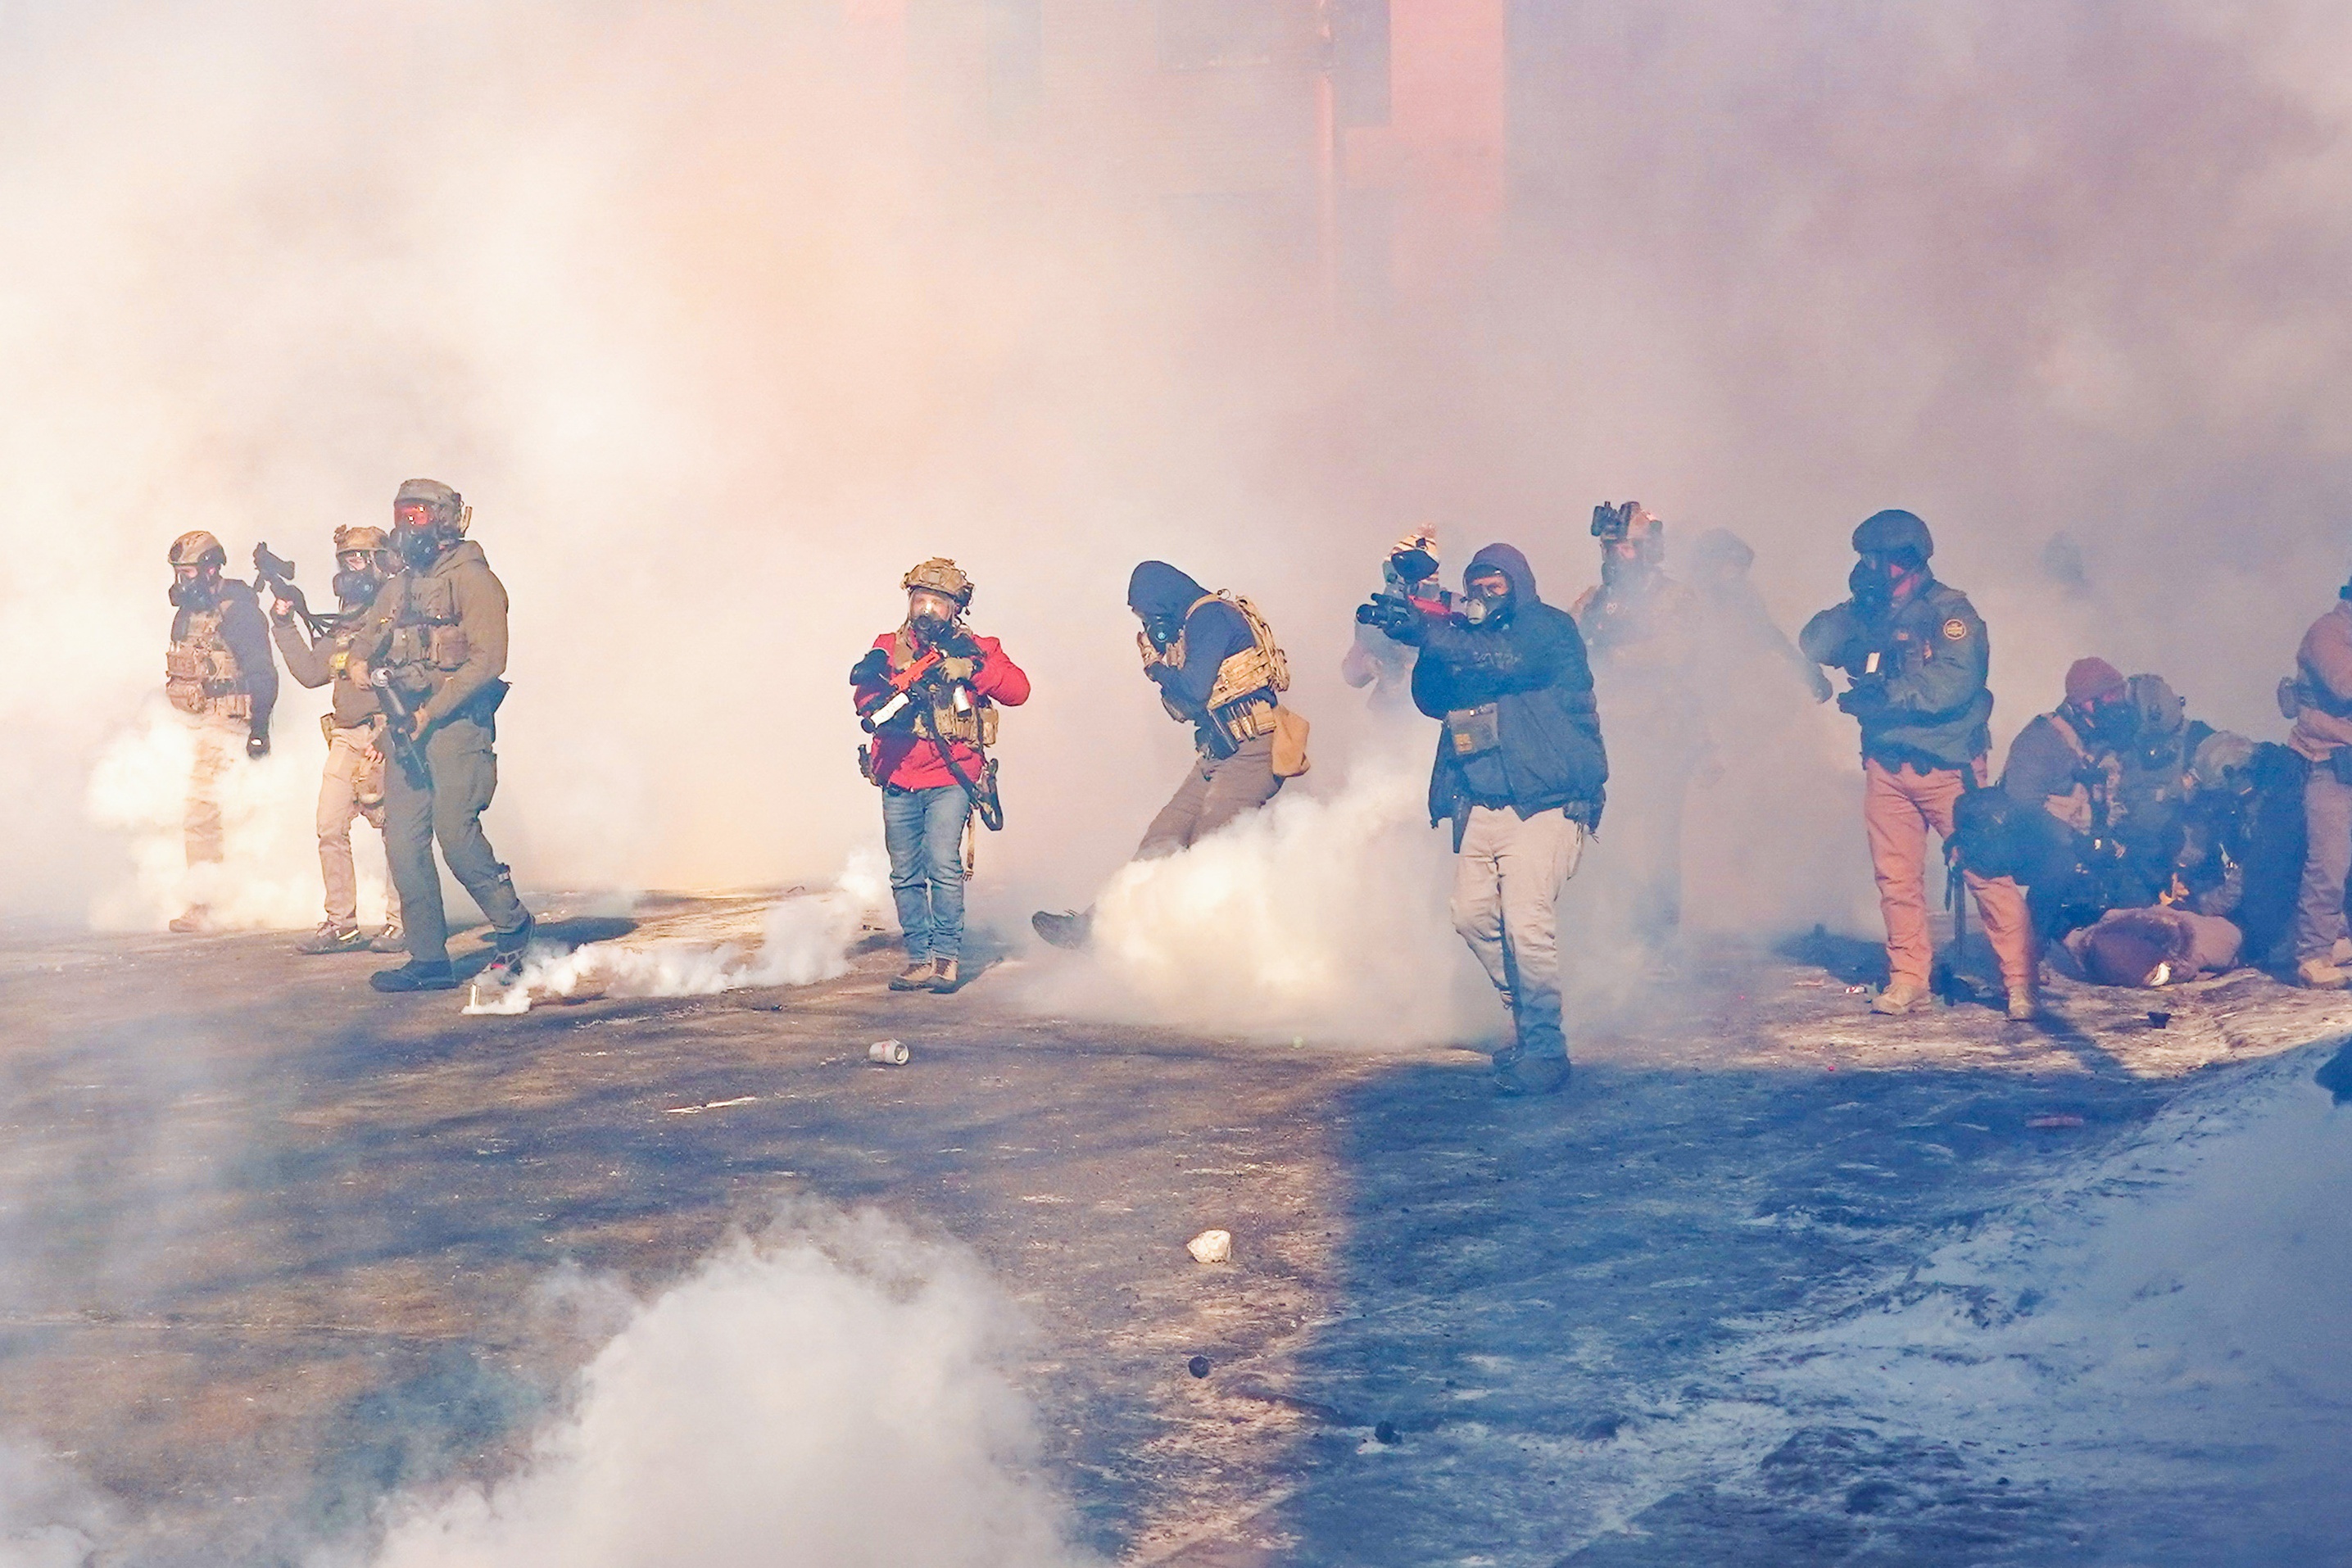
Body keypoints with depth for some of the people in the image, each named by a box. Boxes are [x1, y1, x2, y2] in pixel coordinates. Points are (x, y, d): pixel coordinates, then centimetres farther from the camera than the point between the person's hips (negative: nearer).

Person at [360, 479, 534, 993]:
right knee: (403, 839, 0)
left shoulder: (471, 579, -4)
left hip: (455, 721, -7)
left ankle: (512, 923, 6)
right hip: (405, 725, 7)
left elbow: (487, 659, -12)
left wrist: (430, 713, -16)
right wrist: (363, 667, -3)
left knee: (455, 830, -16)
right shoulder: (397, 589, 18)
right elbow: (364, 651, 23)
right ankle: (429, 959, 4)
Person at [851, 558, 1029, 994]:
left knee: (943, 865, -15)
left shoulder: (976, 649, 8)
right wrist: (872, 678, -23)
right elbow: (866, 696, 0)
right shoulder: (890, 647, 12)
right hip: (898, 779, 3)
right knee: (905, 874, 3)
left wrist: (973, 668, -16)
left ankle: (947, 956, -7)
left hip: (950, 778, -3)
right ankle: (919, 956, 11)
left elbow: (1017, 691, -3)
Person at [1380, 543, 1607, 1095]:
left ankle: (1544, 1050, -8)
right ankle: (1526, 1022, 25)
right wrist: (1431, 647, -10)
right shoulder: (1468, 636, 17)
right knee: (1473, 914, 6)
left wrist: (1429, 633, -26)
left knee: (1526, 921, -17)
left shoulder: (1549, 629, -4)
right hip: (1481, 806, 8)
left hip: (1544, 805, -8)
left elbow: (1508, 662, -23)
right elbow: (1432, 700, 9)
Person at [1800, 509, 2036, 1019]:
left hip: (1947, 765, -6)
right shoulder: (1869, 613, 13)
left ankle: (2020, 982, -5)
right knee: (1896, 876, 6)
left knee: (1987, 871, -8)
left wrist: (1882, 694, -21)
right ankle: (1907, 978, 15)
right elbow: (1814, 645, 3)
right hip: (1886, 764, 6)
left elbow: (1952, 684, -22)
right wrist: (1856, 606, -9)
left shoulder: (1949, 612, -8)